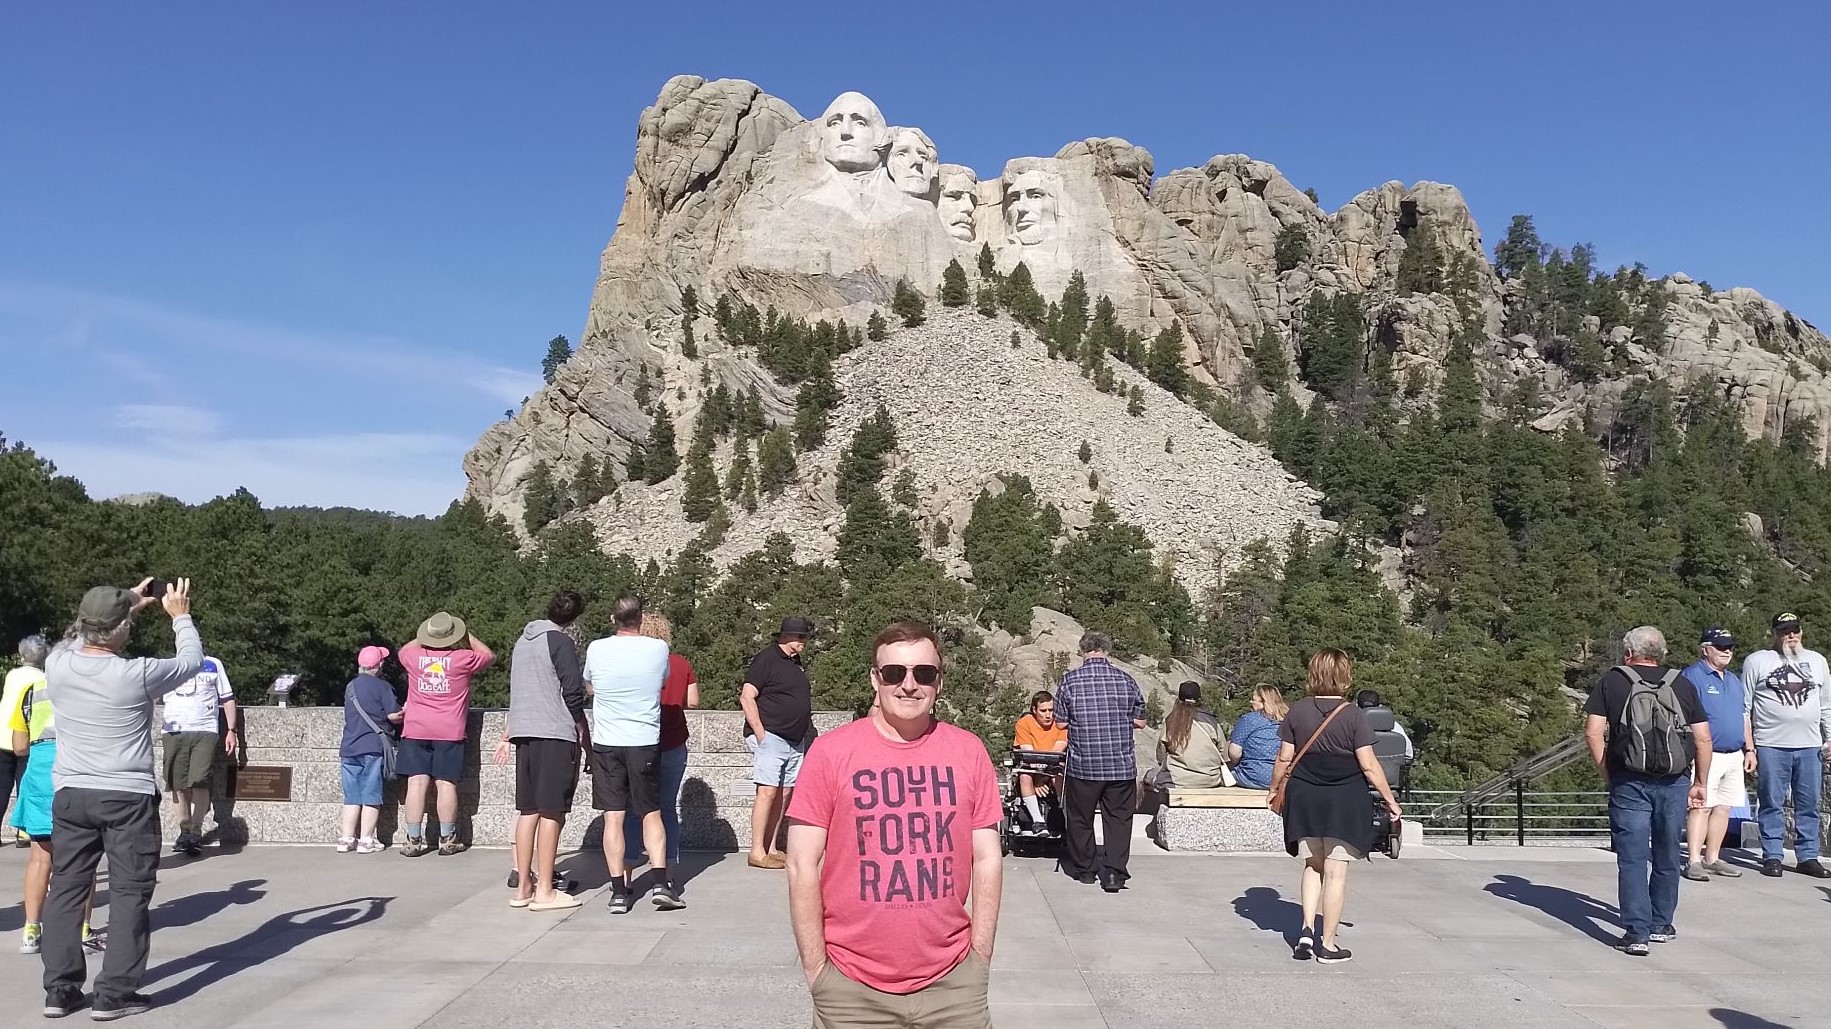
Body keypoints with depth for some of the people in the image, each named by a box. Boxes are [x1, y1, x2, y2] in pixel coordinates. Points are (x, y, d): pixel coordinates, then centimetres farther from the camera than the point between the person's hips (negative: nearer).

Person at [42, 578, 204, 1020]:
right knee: (129, 892, 3)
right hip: (128, 797, -5)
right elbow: (192, 661, -1)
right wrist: (180, 615, 12)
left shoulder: (57, 665, -6)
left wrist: (126, 603, 22)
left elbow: (79, 640, 18)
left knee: (66, 888, 13)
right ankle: (114, 993, 5)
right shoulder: (136, 674, -18)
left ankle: (59, 989, 18)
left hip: (70, 794, 5)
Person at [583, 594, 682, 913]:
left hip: (606, 743, 0)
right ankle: (661, 883, 2)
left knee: (613, 817, 4)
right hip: (645, 743, 0)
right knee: (651, 813, 11)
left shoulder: (596, 649, -5)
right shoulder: (658, 649, -6)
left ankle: (619, 891, 3)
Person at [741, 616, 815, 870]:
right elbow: (746, 698, -13)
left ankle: (771, 848, 15)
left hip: (795, 741, 8)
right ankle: (757, 852, -7)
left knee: (785, 794, 8)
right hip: (770, 737, -8)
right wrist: (760, 733, -16)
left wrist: (807, 734, 16)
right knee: (768, 792, -11)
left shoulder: (796, 663, 18)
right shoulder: (767, 659, -7)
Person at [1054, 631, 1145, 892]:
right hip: (1122, 764, 1)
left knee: (1080, 817, 14)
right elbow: (1140, 722, 4)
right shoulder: (1127, 681, -2)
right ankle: (1115, 873, 2)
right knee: (1119, 817, 9)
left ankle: (1082, 868, 26)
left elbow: (1061, 722, -1)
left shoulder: (1070, 680, -7)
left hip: (1083, 764, -1)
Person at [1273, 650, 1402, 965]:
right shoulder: (1354, 715, -10)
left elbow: (1285, 758, 1)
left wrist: (1275, 790, 16)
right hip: (1345, 800, -3)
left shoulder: (1298, 711, -2)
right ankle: (1327, 945, 10)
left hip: (1305, 798, 3)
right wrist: (1390, 799, 1)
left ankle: (1307, 929, 7)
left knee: (1312, 865, 19)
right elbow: (1368, 765, -11)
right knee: (1336, 872, 4)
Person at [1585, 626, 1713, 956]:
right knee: (1667, 857, 17)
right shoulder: (1682, 685, 7)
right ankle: (1661, 925, 28)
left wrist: (1606, 774, 5)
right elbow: (1703, 738, 6)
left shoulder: (1611, 681, 1)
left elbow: (1593, 732, -5)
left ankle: (1637, 932, -5)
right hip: (1673, 783, 3)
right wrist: (1700, 783, 14)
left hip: (1629, 782, -2)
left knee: (1632, 859, 0)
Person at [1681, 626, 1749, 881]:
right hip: (1708, 755, -8)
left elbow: (1744, 716, 26)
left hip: (1734, 756, 8)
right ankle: (1693, 862, -9)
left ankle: (1712, 858, 17)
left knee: (1723, 808, 9)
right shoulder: (1693, 676, -7)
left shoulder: (1734, 680, 19)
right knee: (1701, 807, -10)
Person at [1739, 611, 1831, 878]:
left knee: (1809, 806, 7)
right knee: (1772, 805, 1)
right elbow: (1743, 708, 0)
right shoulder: (1757, 661, 2)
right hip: (1770, 746, -3)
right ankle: (1772, 857, 7)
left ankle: (1807, 857, 15)